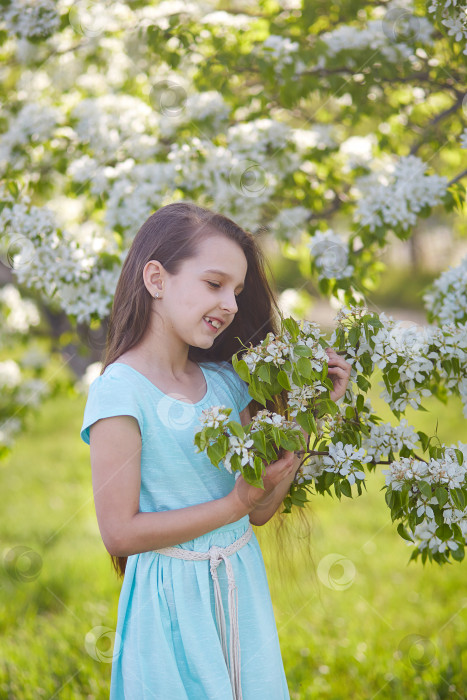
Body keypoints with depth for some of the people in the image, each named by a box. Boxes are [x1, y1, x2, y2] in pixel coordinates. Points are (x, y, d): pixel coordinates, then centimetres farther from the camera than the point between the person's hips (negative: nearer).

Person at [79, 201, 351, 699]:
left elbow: (260, 510, 3)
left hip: (243, 588, 6)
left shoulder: (224, 382, 3)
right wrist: (234, 504, -16)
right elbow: (120, 531, -18)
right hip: (173, 601, -6)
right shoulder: (120, 390, -16)